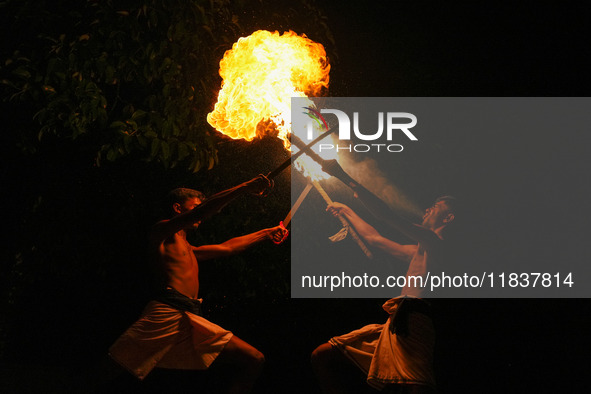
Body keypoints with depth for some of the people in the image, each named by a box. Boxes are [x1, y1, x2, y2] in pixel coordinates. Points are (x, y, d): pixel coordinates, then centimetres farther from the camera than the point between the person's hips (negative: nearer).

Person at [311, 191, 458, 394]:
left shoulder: (436, 242, 3)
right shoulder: (421, 250, 32)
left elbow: (387, 215, -4)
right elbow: (375, 238, 43)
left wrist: (355, 185, 4)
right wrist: (346, 210, 51)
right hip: (396, 323, 10)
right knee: (322, 355, 3)